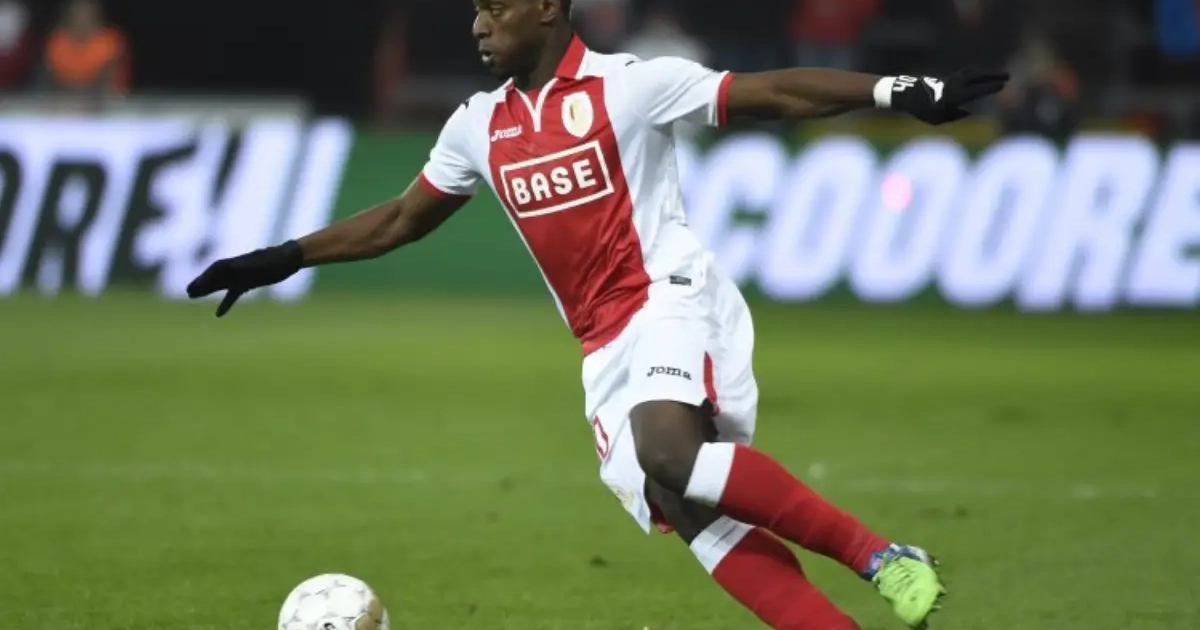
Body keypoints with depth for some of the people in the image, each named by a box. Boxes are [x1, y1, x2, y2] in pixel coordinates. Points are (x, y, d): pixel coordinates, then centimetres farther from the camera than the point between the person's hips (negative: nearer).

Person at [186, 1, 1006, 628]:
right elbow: (402, 220, 25)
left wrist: (903, 95, -13)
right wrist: (282, 259, 21)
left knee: (670, 455, -32)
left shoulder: (628, 84, -4)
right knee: (688, 514, -11)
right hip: (606, 348, 6)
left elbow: (777, 94, -5)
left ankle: (878, 555, -23)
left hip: (672, 298, -6)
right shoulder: (480, 127, 13)